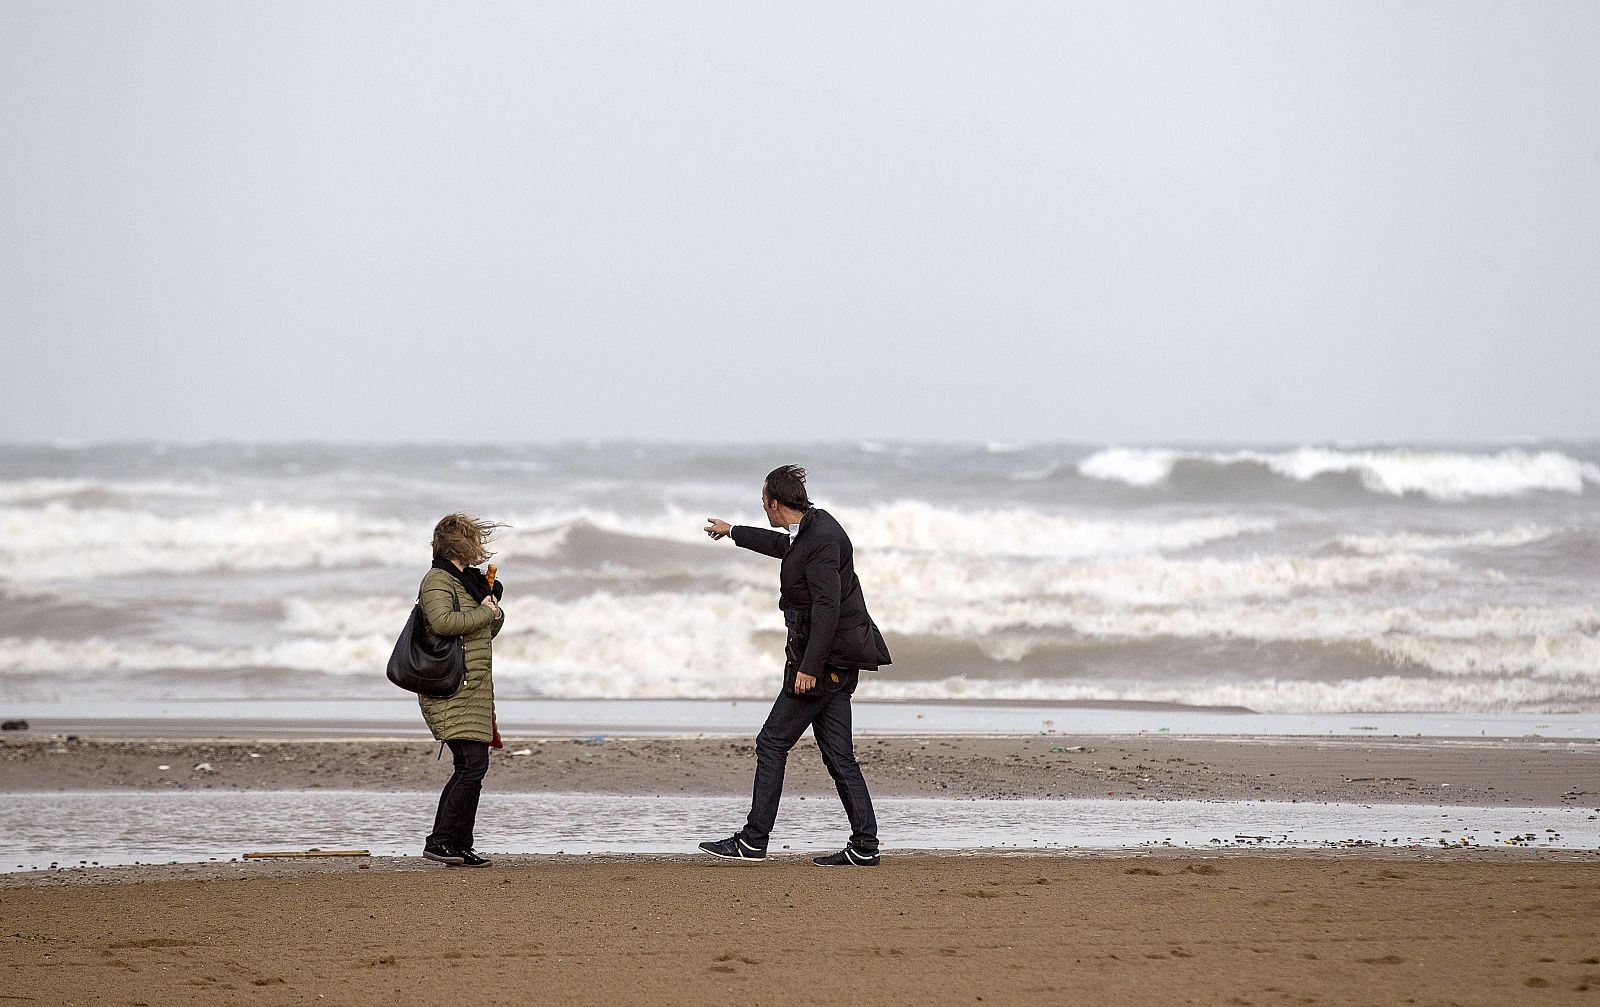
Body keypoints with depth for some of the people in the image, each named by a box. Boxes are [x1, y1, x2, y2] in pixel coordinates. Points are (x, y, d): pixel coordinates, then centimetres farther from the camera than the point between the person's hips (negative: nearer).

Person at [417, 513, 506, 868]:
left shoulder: (470, 580, 21)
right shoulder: (437, 581, -8)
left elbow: (488, 632, 30)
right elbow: (442, 622, -28)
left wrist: (495, 612, 9)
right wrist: (484, 613, -14)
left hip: (474, 690, 10)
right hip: (451, 691, -10)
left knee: (470, 766, 8)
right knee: (473, 763, -16)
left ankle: (459, 846, 11)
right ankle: (441, 841, -15)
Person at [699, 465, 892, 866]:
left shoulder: (821, 539, -17)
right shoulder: (810, 529, 13)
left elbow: (827, 607, -24)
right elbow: (782, 545, 38)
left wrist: (809, 667, -26)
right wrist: (733, 532, 53)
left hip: (825, 659, -10)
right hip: (836, 663, 10)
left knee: (772, 744, -4)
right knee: (838, 754, 7)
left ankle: (753, 841, -1)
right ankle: (864, 846, 3)